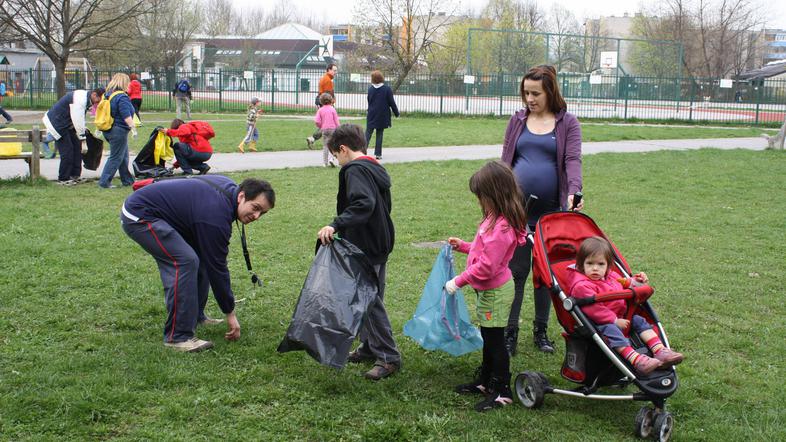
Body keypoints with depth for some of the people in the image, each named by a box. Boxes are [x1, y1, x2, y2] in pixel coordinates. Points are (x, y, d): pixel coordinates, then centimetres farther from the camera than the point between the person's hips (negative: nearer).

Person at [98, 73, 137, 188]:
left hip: (108, 130, 10)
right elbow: (126, 116, -25)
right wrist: (133, 128, -25)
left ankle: (127, 180, 25)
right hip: (119, 131, -10)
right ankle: (104, 182, -4)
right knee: (115, 157, -3)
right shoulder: (122, 97, -17)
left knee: (124, 156, 18)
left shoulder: (107, 95, 12)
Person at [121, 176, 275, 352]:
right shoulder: (216, 216, -24)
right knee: (185, 262, -21)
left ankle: (194, 317, 20)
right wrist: (230, 313, -6)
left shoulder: (228, 187, 1)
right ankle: (177, 336, -14)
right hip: (138, 216, -10)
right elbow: (216, 266, -16)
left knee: (201, 257, 10)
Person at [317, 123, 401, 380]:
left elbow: (363, 203, -33)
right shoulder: (377, 169, 15)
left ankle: (388, 357, 0)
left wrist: (336, 225, -40)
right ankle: (369, 347, 28)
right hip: (381, 245, 10)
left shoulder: (355, 170, -16)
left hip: (365, 249, -10)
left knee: (370, 302, -4)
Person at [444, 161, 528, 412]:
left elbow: (486, 266, -28)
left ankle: (502, 391, 12)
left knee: (495, 340, 0)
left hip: (495, 292, -10)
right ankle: (485, 381, 35)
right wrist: (462, 246, 14)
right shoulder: (495, 219, 5)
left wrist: (459, 281, -20)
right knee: (488, 338, 21)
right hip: (490, 290, 10)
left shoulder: (501, 228, -28)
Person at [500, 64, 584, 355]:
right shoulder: (518, 121, 9)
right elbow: (505, 161, 11)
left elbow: (573, 159, -9)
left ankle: (541, 330, 22)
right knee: (516, 269, -1)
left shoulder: (567, 123, 3)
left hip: (551, 210, -1)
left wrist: (574, 192, -26)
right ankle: (510, 331, 7)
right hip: (518, 208, 1)